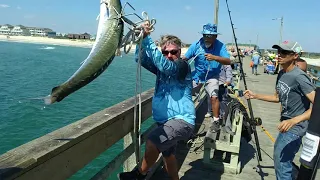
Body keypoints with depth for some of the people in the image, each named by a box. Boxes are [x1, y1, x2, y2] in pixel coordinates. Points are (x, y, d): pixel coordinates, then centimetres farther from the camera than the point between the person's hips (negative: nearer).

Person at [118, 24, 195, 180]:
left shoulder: (182, 65, -12)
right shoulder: (161, 67, 8)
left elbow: (163, 64, -31)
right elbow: (141, 58, -3)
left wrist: (147, 38, -33)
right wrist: (141, 38, -19)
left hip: (182, 120, -9)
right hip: (165, 120, 9)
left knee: (152, 142, -28)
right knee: (167, 153, 24)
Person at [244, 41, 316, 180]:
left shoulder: (298, 77, -23)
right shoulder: (281, 74, 4)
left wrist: (294, 120, -37)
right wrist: (255, 96, 7)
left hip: (295, 127, -9)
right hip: (286, 123, 9)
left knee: (281, 162, -8)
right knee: (279, 156, 24)